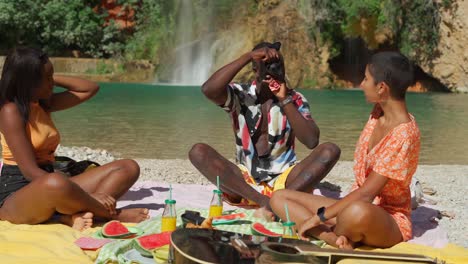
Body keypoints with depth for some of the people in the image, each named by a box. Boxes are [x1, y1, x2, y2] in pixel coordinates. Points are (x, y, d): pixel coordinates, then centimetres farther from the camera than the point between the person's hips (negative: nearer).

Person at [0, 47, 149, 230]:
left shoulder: (43, 105, 13)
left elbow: (91, 88, 23)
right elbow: (30, 172, -19)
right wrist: (89, 196, -24)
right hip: (16, 196, -8)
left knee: (129, 168, -4)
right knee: (56, 183, -45)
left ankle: (73, 214, -26)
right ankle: (112, 214, -18)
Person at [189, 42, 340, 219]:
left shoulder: (295, 99, 3)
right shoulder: (239, 96, -1)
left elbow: (311, 141, -12)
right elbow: (208, 90, -24)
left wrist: (285, 100, -15)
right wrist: (248, 56, -21)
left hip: (284, 181, 1)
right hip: (244, 183, 0)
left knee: (330, 150, -21)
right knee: (198, 152, -24)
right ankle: (265, 201, -33)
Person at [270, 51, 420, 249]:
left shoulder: (404, 134, -22)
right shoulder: (378, 113, 4)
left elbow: (366, 194, -24)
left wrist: (318, 217, -20)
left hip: (389, 219, -8)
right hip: (354, 204, 9)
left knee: (358, 212, -45)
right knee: (279, 198, -3)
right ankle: (339, 240, -24)